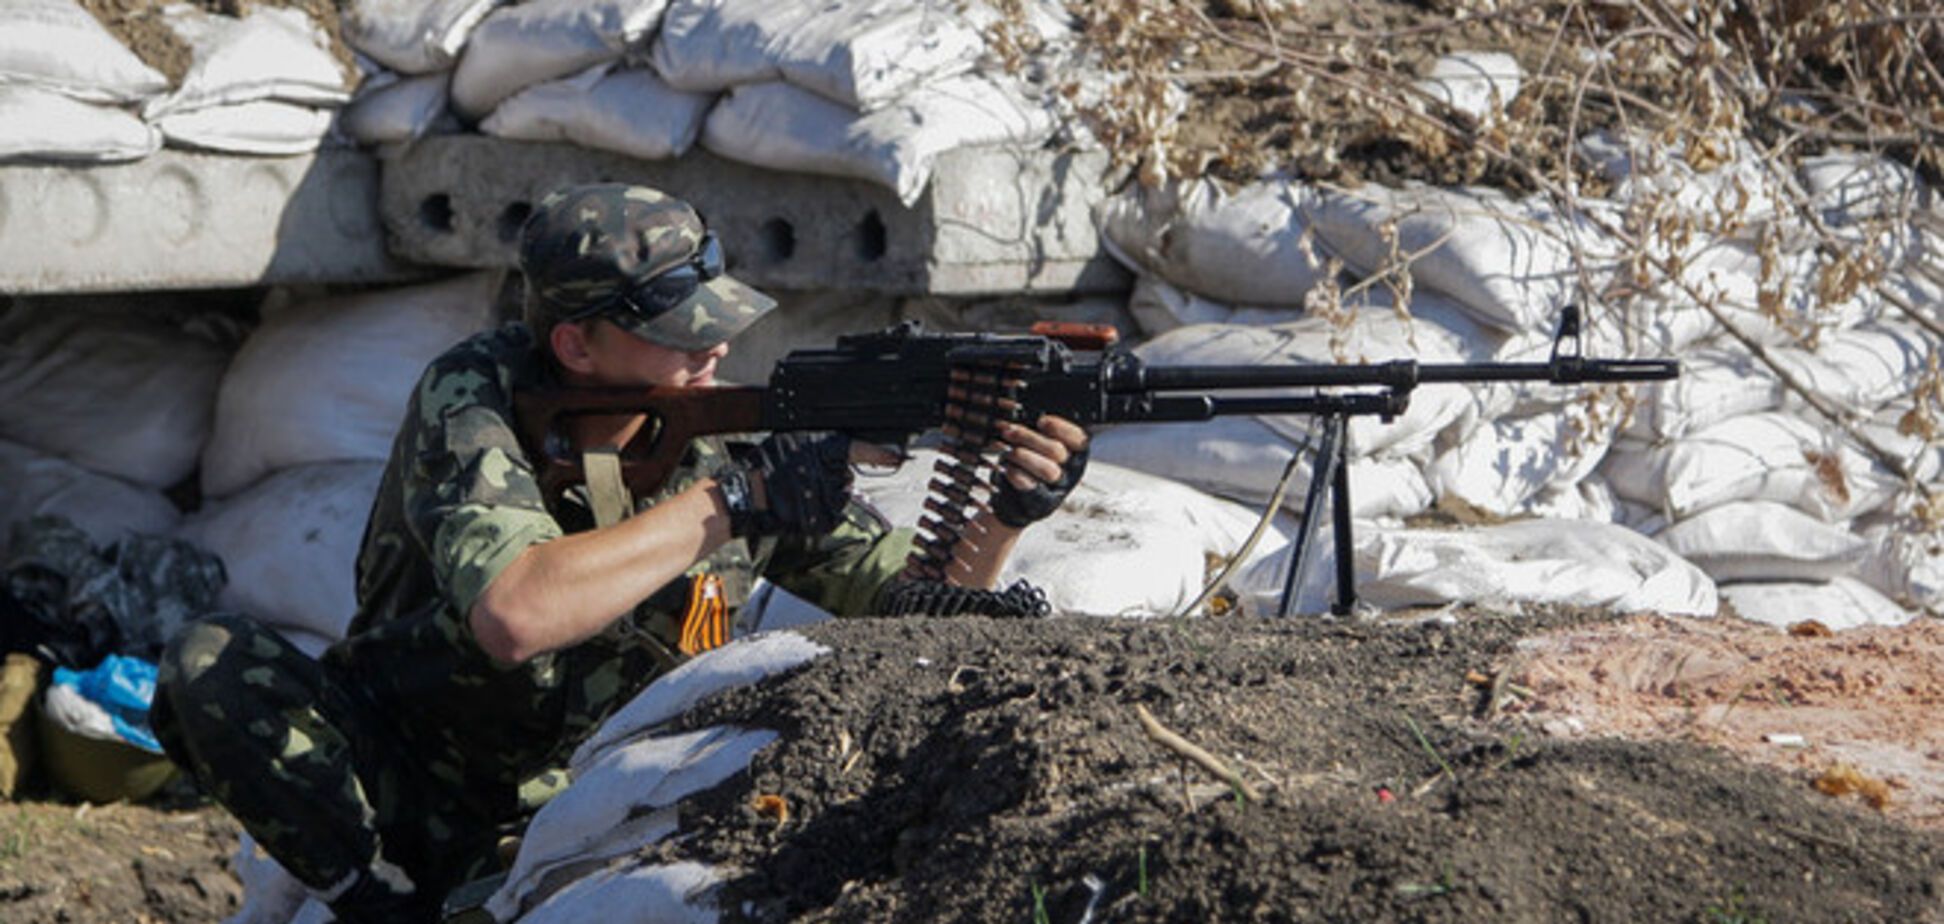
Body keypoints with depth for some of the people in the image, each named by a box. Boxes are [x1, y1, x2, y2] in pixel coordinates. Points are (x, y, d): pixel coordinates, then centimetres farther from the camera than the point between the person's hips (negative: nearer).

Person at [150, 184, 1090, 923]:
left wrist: (1003, 515, -20)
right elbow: (514, 614, -38)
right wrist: (732, 501, -34)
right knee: (211, 663, -26)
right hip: (391, 781, -3)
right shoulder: (473, 396, -20)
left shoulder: (734, 435, -8)